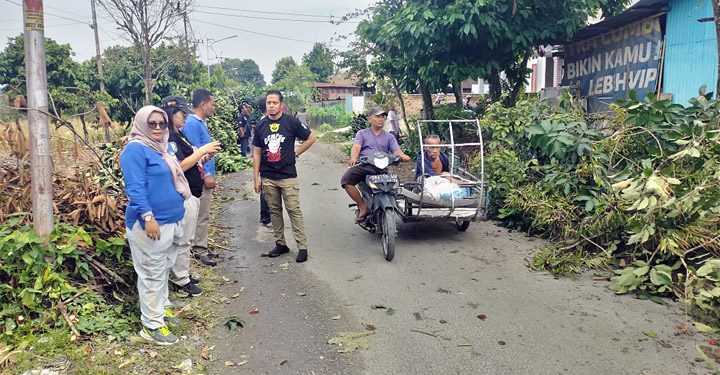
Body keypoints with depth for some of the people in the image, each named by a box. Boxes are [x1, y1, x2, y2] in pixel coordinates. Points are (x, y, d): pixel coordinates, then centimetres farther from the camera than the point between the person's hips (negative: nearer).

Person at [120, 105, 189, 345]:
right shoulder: (136, 149, -14)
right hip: (151, 224, -9)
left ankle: (162, 308, 34)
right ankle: (152, 324, 8)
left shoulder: (161, 148, 14)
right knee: (152, 274, -1)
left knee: (163, 270, 20)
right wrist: (148, 217, -27)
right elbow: (135, 188, -21)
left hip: (170, 221, 9)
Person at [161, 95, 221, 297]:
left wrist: (206, 156, 1)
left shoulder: (179, 135, 15)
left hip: (192, 194, 10)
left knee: (187, 238, 18)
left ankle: (183, 272, 29)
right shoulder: (168, 137, -14)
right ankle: (181, 279, 10)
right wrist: (202, 150, -17)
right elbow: (179, 166, -22)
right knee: (182, 239, -1)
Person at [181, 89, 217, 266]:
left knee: (203, 215, 16)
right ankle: (199, 250, 8)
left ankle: (202, 246, 25)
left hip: (205, 176, 10)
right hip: (201, 178, -10)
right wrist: (207, 175, -18)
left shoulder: (200, 123, 13)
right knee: (201, 216, -2)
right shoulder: (192, 124, -17)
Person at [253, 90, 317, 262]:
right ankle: (280, 244, 22)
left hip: (287, 176, -4)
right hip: (267, 177, 4)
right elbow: (257, 152, 8)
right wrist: (256, 177, 4)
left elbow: (311, 138, 5)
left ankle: (302, 246, 1)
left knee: (294, 211, -4)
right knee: (274, 211, 11)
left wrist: (295, 153, 0)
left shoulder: (291, 122, -4)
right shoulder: (261, 125, 6)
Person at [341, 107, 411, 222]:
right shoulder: (362, 133, 20)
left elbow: (396, 150, 8)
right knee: (346, 180, -27)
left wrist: (402, 155, -18)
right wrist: (353, 158, -22)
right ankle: (363, 206, -11)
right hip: (363, 165, 0)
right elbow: (356, 147, 2)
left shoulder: (389, 137, 24)